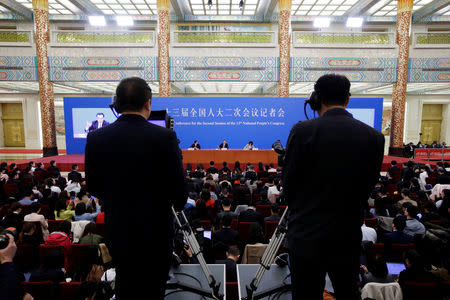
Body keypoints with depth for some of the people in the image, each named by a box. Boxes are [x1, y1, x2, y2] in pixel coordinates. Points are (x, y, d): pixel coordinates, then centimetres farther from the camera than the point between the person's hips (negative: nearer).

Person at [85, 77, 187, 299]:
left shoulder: (96, 138, -7)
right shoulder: (165, 137, -19)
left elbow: (93, 188, 3)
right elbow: (179, 190, -15)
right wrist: (178, 205, 7)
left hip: (116, 230, 4)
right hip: (155, 231, -3)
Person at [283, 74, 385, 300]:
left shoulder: (303, 130, -15)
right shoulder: (375, 137, -4)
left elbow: (288, 184, -8)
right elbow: (369, 186, 3)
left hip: (307, 233, -3)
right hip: (349, 235, 4)